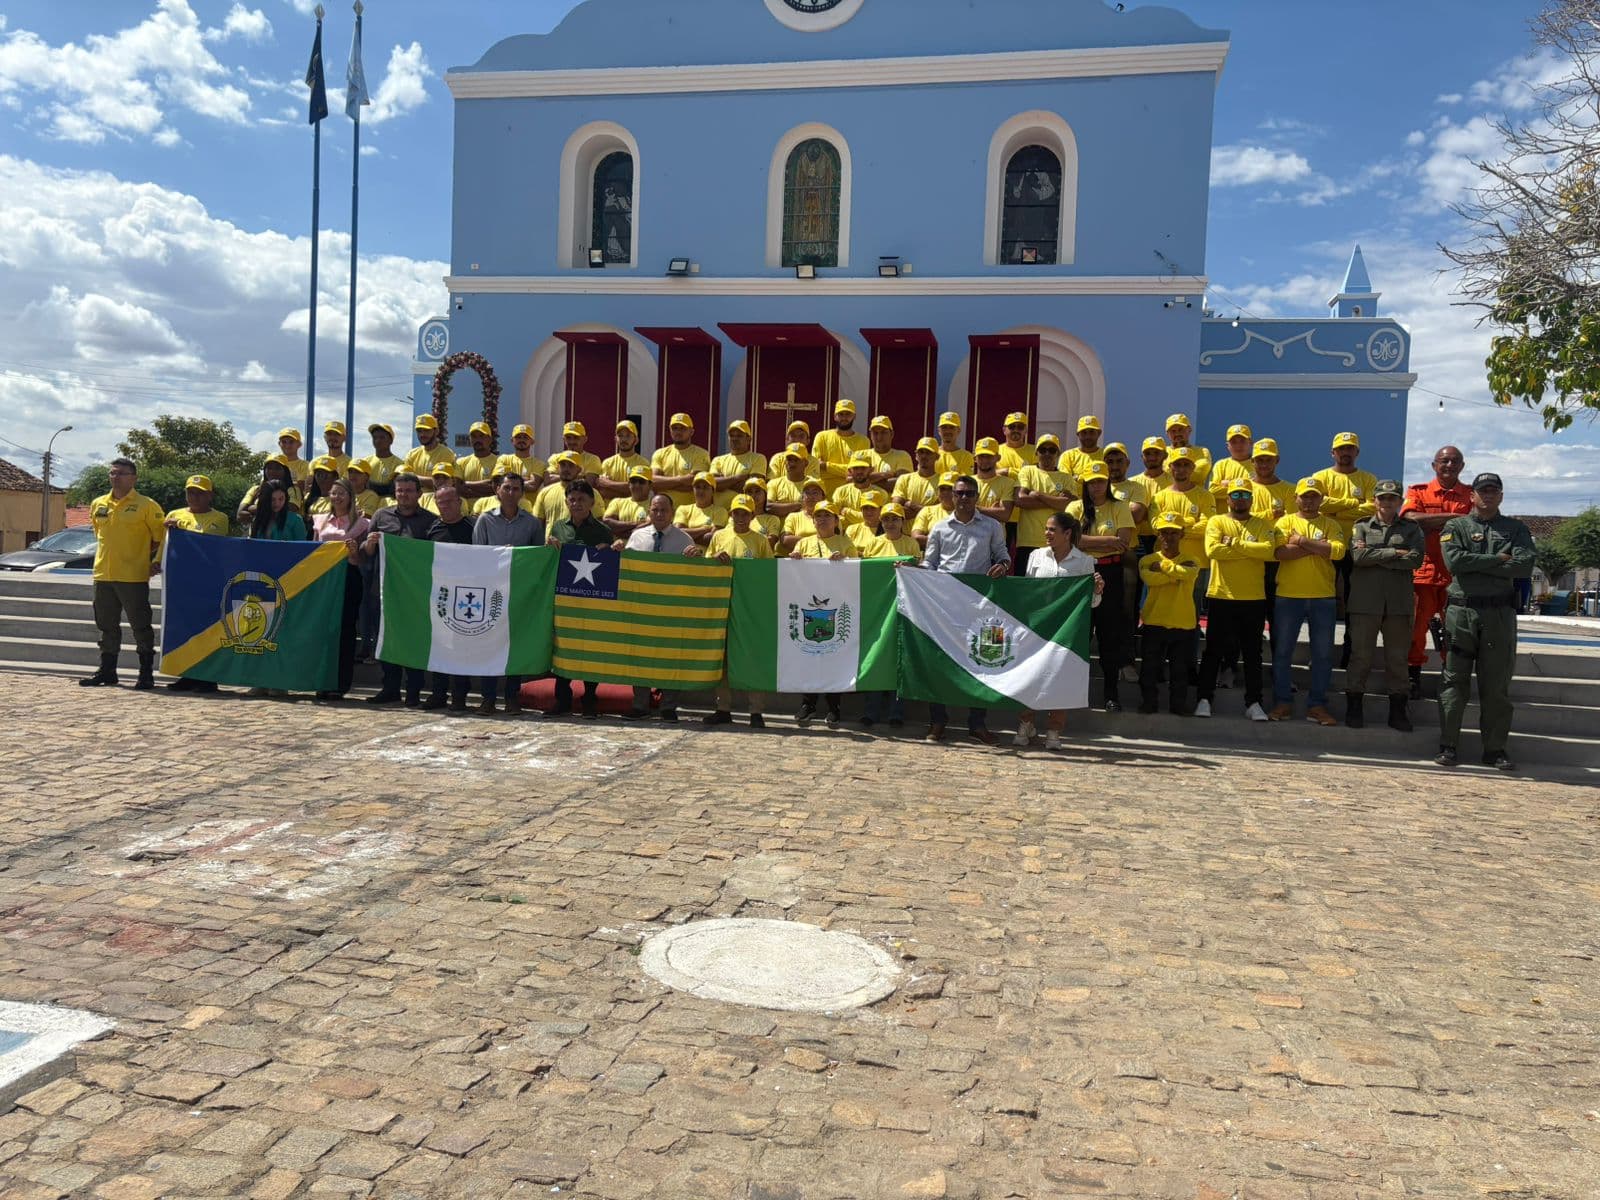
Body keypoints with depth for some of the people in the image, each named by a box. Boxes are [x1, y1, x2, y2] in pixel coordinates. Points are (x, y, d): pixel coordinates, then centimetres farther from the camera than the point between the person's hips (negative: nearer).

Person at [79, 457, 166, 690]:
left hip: (134, 577, -6)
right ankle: (107, 671, 22)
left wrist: (156, 561, -8)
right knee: (107, 626, 13)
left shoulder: (146, 505, -5)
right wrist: (104, 560, 18)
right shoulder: (98, 504, 12)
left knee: (140, 626, -2)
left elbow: (160, 537, -2)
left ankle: (146, 673, 4)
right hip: (103, 575, 6)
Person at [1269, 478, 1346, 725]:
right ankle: (1282, 703, 14)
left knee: (1323, 654, 4)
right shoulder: (1285, 522, 5)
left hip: (1323, 598, 1)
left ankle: (1317, 705, 14)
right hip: (1288, 596, -1)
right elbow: (1278, 552, -14)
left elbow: (1338, 551, -13)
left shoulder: (1331, 525, 7)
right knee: (1282, 651, 4)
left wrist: (1302, 541, -13)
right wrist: (1318, 546, -13)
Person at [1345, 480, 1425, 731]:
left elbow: (1415, 559, -6)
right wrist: (1394, 553, -8)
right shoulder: (1361, 527, 9)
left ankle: (1397, 710, 14)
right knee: (1360, 656, 1)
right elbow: (1358, 556, -9)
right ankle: (1354, 708, 9)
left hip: (1399, 603, 1)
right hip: (1365, 602, -1)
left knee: (1398, 658, 6)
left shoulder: (1412, 529, 11)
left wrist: (1375, 556, -8)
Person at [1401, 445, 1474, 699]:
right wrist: (1453, 517, -9)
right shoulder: (1418, 491, 10)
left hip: (1457, 574, 1)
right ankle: (1413, 678, 7)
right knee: (1416, 626, -1)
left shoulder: (1471, 495, 13)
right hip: (1423, 571, -1)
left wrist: (1430, 522, -12)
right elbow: (1411, 518, -9)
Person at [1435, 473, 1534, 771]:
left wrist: (1476, 563, -8)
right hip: (1461, 612, -1)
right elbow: (1454, 561, -11)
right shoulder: (1455, 527, 8)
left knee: (1497, 687, 4)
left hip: (1500, 615, 1)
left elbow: (1525, 566, -6)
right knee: (1455, 682, 0)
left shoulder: (1516, 529, 12)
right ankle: (1448, 746, 4)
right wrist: (1499, 560, -8)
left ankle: (1495, 749, 11)